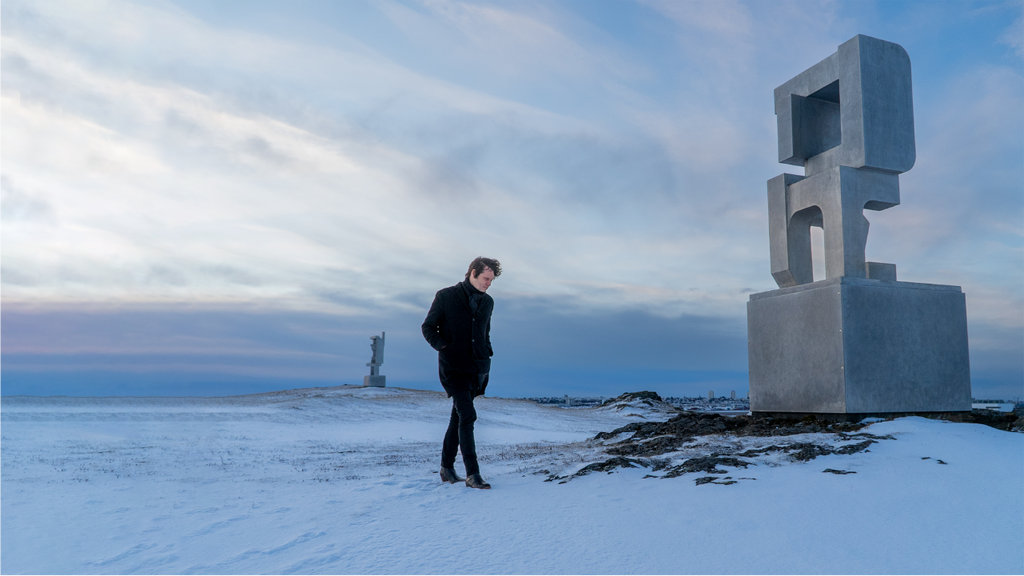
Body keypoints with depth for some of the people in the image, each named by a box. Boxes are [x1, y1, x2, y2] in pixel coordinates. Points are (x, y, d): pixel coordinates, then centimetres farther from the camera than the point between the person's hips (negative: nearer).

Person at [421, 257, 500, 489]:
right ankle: (472, 474, -13)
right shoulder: (445, 296, -3)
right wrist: (442, 346, -12)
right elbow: (428, 327, 2)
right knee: (467, 416, -16)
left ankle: (447, 467, 26)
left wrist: (487, 352, 12)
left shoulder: (488, 302, 11)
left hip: (477, 367, 6)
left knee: (458, 417, 14)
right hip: (453, 367, -5)